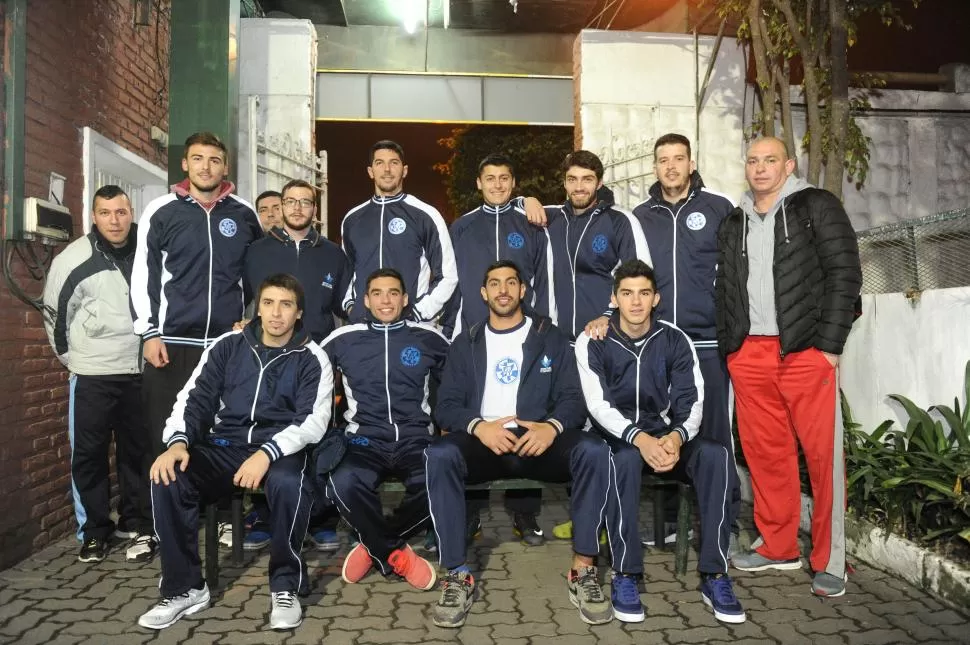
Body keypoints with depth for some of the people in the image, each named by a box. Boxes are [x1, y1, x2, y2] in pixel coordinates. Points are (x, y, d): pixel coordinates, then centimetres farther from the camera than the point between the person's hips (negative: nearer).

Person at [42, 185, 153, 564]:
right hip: (92, 376, -2)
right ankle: (94, 531, 17)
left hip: (140, 372, 2)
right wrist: (71, 356, 7)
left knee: (139, 452, 9)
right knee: (89, 455, 4)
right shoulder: (74, 259, -7)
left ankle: (137, 526, 21)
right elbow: (54, 314, 3)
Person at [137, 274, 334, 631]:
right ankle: (185, 587, -6)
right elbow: (193, 398, 6)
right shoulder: (227, 346, 9)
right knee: (167, 478, -24)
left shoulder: (311, 359, 1)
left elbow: (313, 421, -10)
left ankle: (285, 587, -13)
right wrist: (178, 441, -16)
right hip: (224, 448, 3)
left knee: (288, 483, -37)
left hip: (280, 451, -3)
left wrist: (267, 452, -27)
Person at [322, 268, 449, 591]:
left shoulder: (429, 338, 9)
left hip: (415, 439, 0)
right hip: (366, 440, 0)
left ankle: (374, 546, -3)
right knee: (343, 484, -34)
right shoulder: (343, 339, 9)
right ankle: (396, 555, -7)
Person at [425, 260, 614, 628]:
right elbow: (446, 406, 4)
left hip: (539, 441, 0)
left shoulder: (551, 338, 13)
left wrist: (552, 426, -21)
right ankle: (458, 575, -23)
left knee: (594, 451, -31)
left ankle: (583, 571, -20)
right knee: (439, 454, -33)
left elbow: (572, 398, 3)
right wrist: (479, 426, -18)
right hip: (484, 443, 0)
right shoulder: (465, 344, 14)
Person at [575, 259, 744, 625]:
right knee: (626, 458, -38)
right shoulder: (592, 343, -4)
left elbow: (692, 402, -6)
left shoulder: (675, 340, 2)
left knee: (715, 454, -27)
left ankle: (714, 576, -21)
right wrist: (639, 437, -31)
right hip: (615, 438, -2)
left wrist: (676, 437, -28)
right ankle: (625, 576, -27)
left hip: (666, 437, 3)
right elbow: (598, 406, -14)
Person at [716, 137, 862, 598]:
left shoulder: (817, 207, 4)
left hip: (805, 350, -4)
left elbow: (844, 273, -3)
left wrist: (829, 344, -10)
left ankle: (829, 560, 8)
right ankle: (778, 547, 21)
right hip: (748, 353, 4)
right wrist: (727, 346, 7)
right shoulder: (734, 224, 18)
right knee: (764, 452, 8)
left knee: (822, 453, -3)